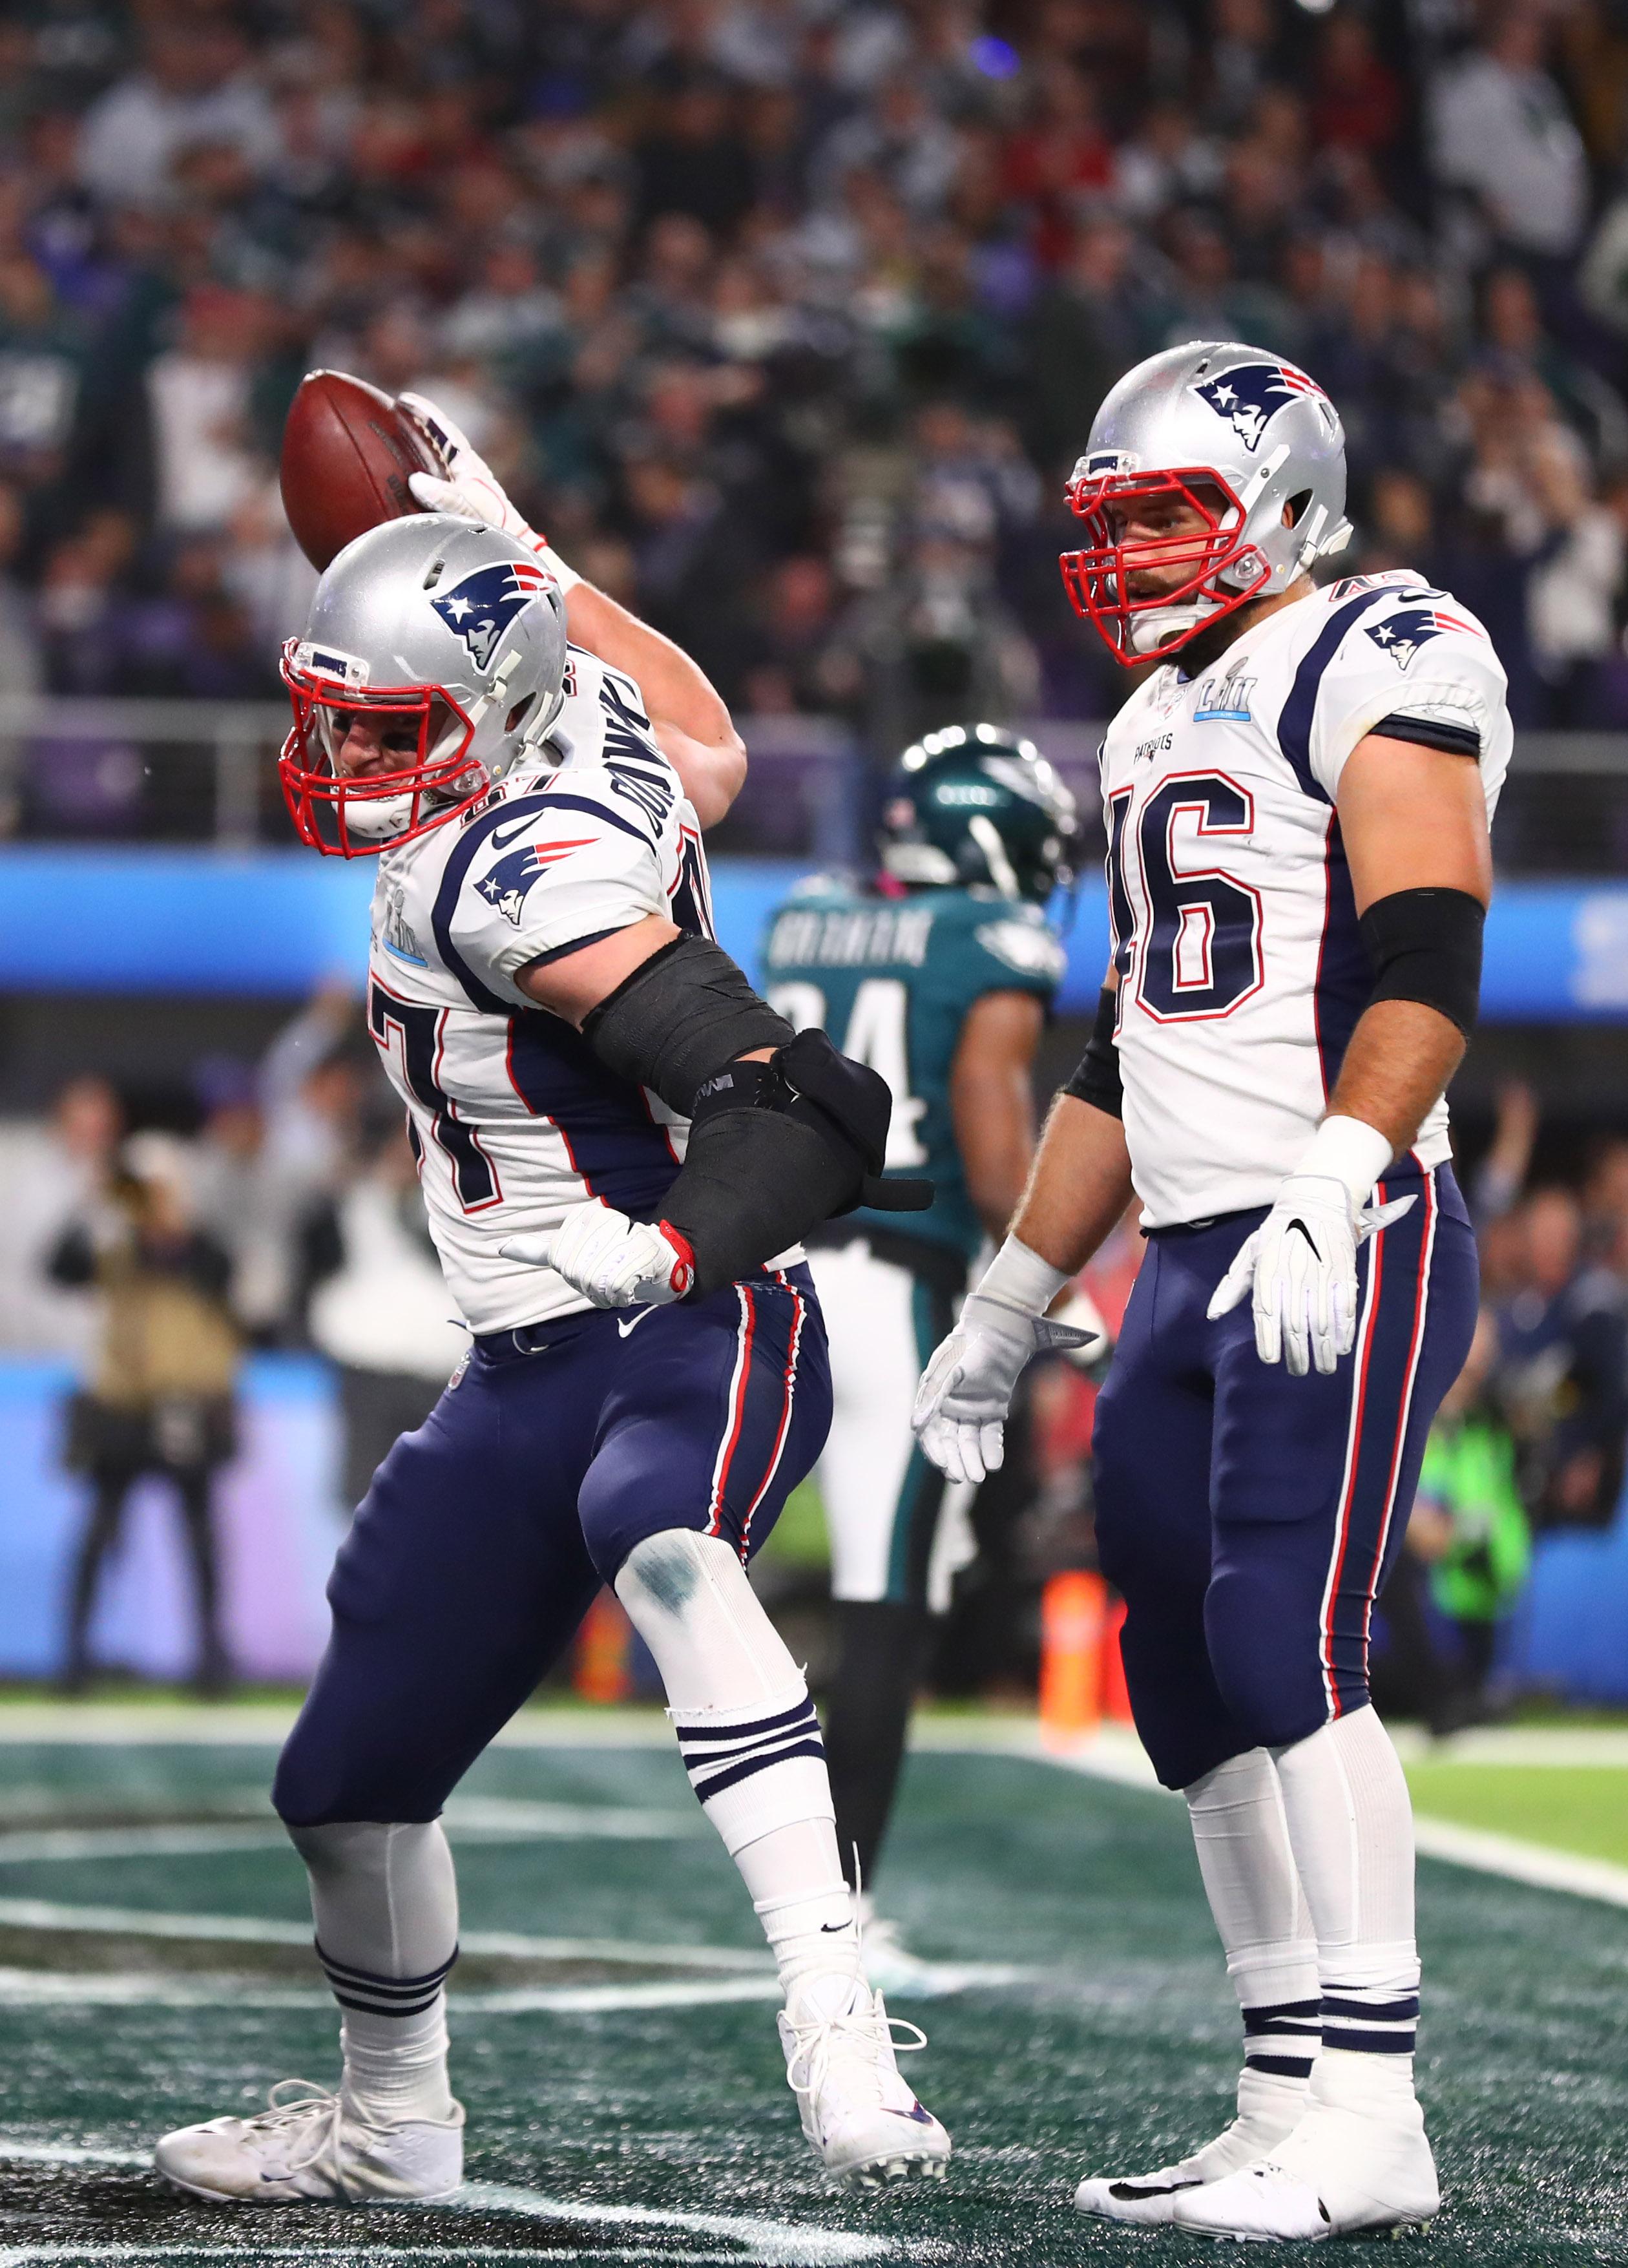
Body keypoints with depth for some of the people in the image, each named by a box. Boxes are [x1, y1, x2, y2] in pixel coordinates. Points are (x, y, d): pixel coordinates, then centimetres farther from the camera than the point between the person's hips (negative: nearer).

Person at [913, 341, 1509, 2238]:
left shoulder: (1378, 658, -5)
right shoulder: (1156, 726, 22)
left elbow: (1426, 963, -18)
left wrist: (1330, 1188, -30)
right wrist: (1008, 1308, 28)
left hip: (1345, 1247, -9)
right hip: (1188, 1269, 9)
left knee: (1286, 1648, -15)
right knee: (1190, 1687, 5)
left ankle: (1365, 2120, -14)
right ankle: (1288, 2117, 9)